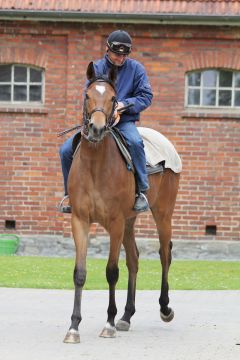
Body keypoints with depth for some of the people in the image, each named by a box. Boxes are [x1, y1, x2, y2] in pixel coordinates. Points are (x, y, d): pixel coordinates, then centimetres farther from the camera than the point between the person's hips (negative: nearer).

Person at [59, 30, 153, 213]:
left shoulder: (136, 68, 2)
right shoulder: (97, 68, 4)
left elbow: (146, 96, -3)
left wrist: (124, 104, -19)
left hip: (125, 122, -2)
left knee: (135, 142, -37)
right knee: (67, 150, -10)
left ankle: (142, 191, -28)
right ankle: (71, 193, 11)